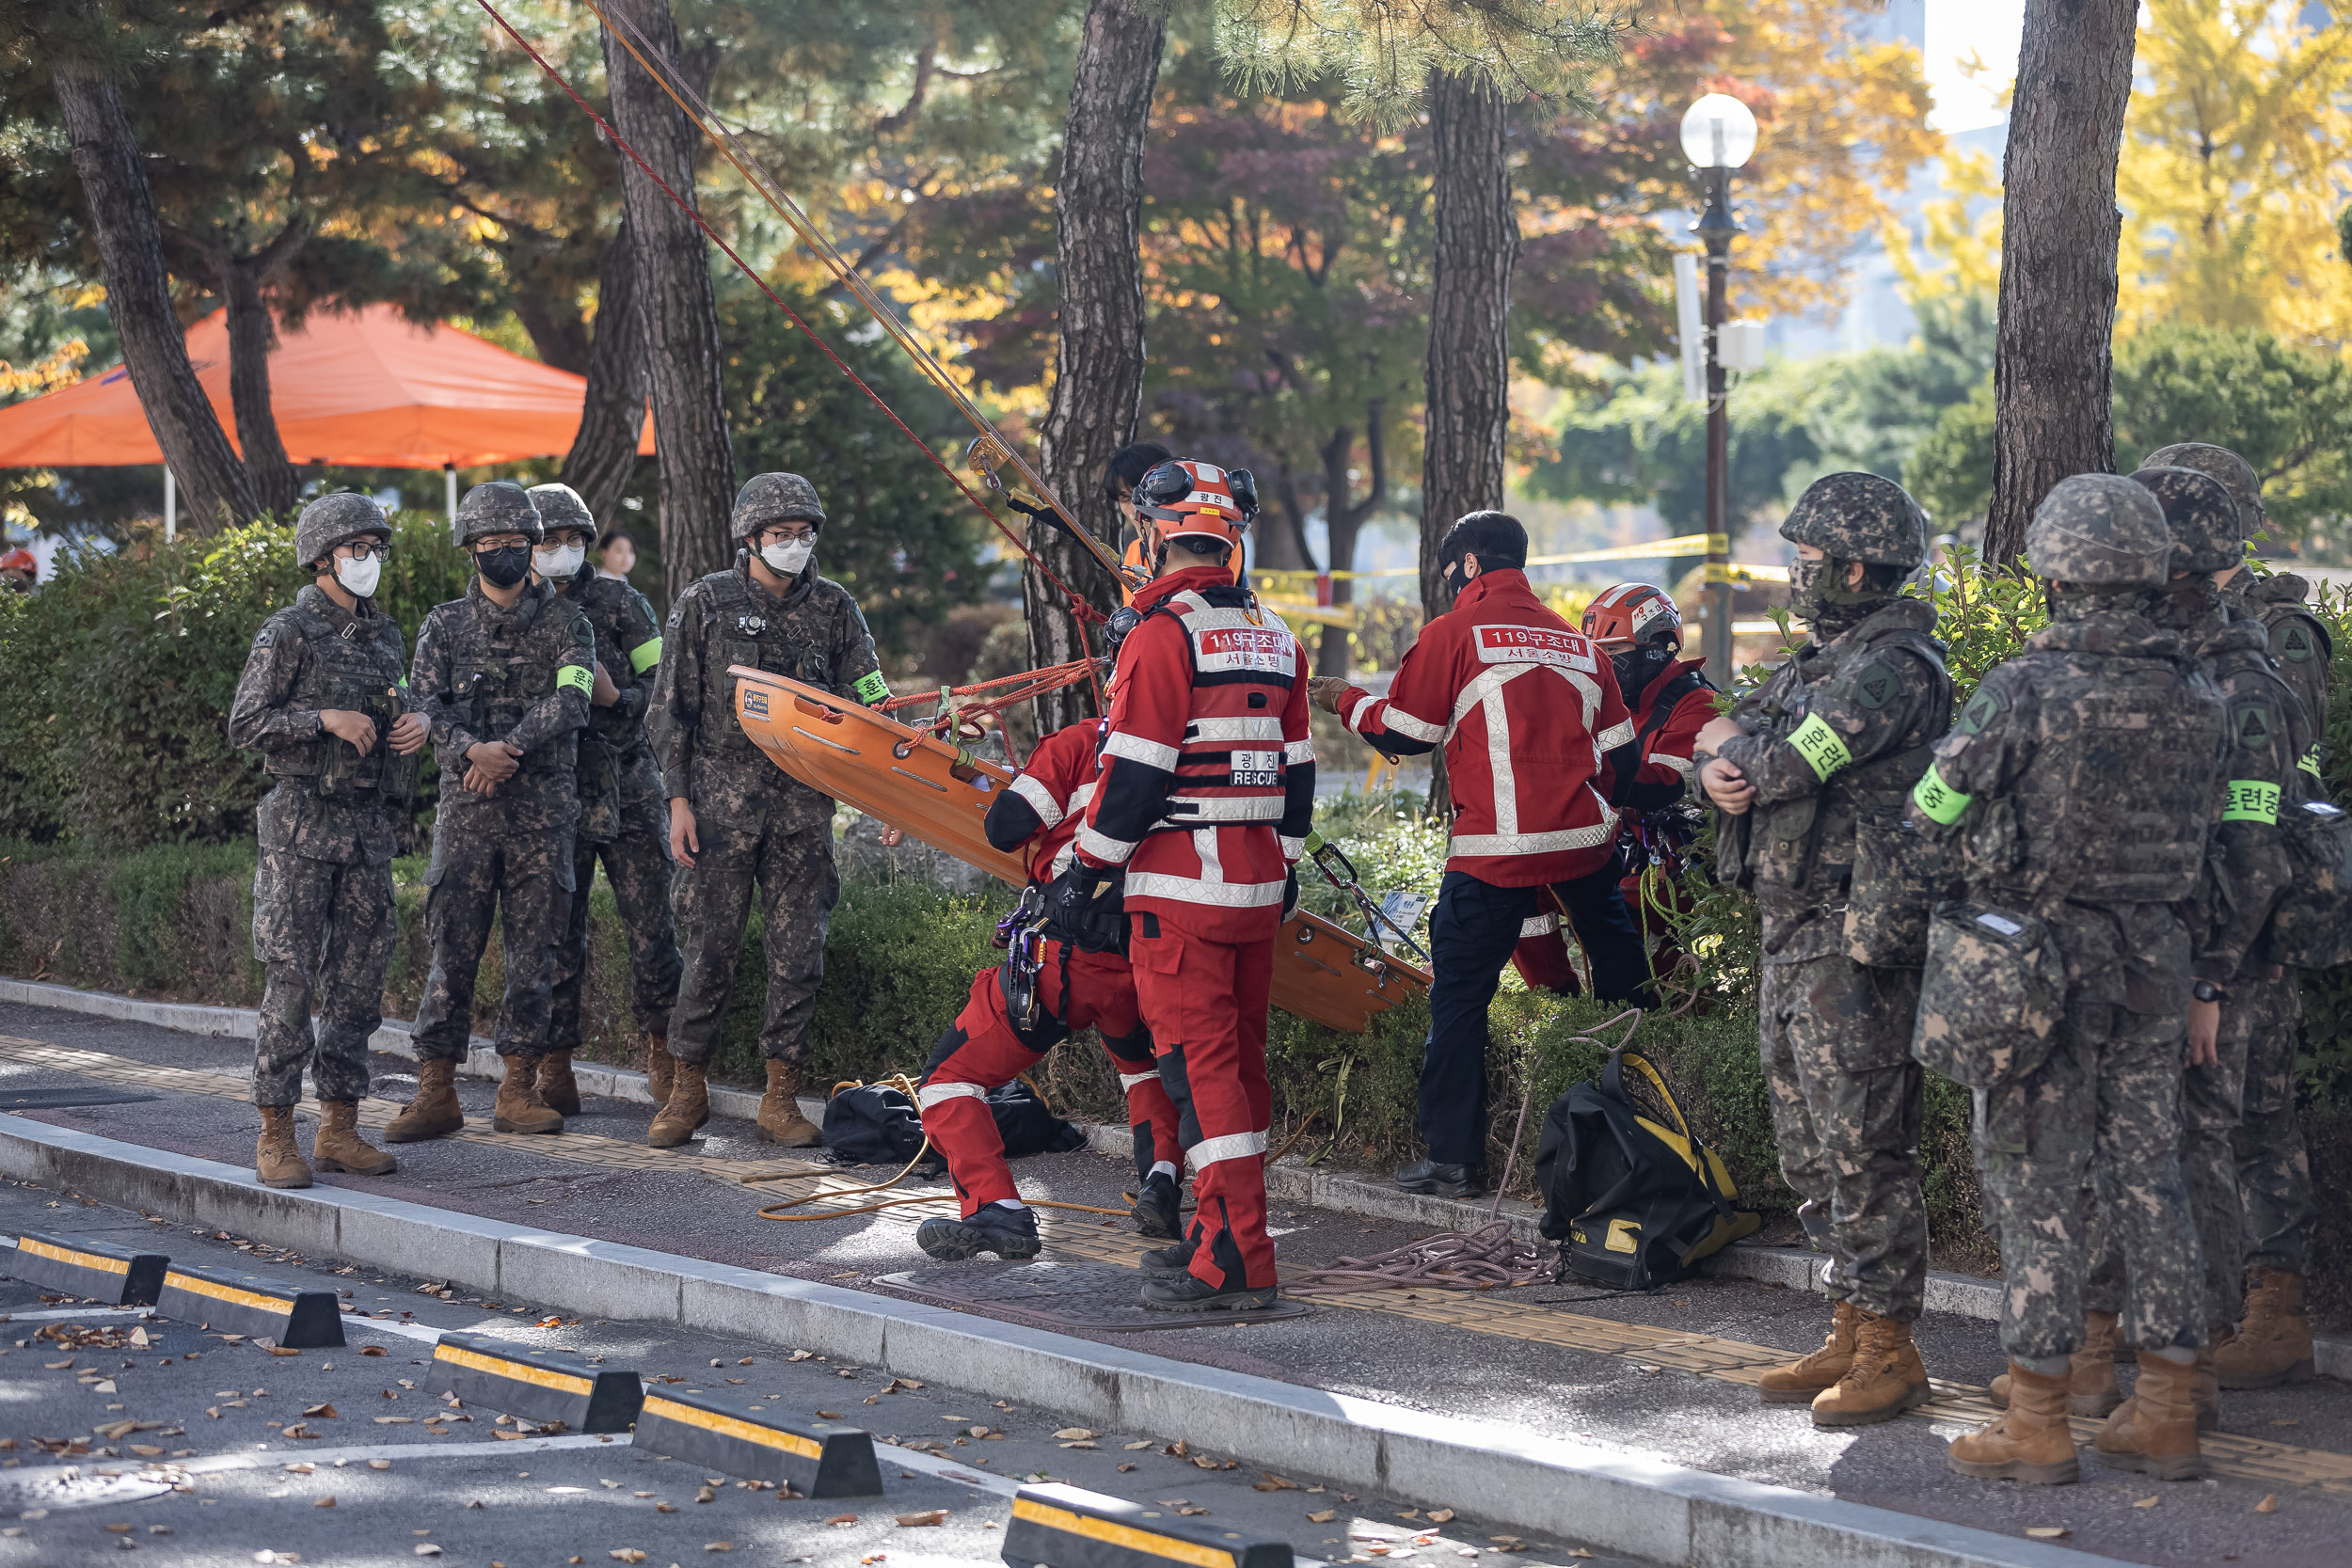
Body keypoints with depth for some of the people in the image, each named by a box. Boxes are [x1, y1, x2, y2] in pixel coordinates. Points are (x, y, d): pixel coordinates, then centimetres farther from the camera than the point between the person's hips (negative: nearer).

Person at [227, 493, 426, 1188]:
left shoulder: (385, 635, 14)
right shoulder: (288, 633, -6)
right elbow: (245, 724, -10)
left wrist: (416, 725, 2)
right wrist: (325, 719, -21)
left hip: (368, 824, 6)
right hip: (302, 824, -6)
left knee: (359, 978, 7)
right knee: (291, 979, -7)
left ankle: (340, 1129, 13)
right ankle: (276, 1136, -4)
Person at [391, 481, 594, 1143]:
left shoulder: (563, 622, 6)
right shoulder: (445, 625, 10)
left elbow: (570, 701, -9)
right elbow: (426, 704, -2)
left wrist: (509, 748, -20)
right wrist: (470, 750, -20)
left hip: (543, 810, 0)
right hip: (466, 808, 0)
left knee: (533, 951, 2)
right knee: (453, 949, -1)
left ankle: (519, 1089, 9)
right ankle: (436, 1092, 3)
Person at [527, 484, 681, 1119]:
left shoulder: (620, 602, 6)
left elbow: (666, 682, 6)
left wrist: (615, 697, -12)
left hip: (629, 790, 0)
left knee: (650, 927, -2)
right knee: (557, 932, 1)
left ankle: (662, 1050, 12)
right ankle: (554, 1066, 7)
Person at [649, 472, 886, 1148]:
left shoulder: (833, 608, 8)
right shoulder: (706, 603, 3)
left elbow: (869, 708, 9)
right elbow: (673, 709, 3)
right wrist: (679, 801, -4)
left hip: (803, 805, 2)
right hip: (721, 797, -2)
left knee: (798, 951, 0)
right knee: (708, 946, -2)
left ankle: (781, 1098, 8)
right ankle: (688, 1089, 11)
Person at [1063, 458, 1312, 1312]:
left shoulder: (1162, 637, -13)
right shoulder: (1278, 639, 12)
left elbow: (1132, 774, -15)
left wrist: (1086, 874, -7)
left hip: (1180, 888, -8)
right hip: (1259, 887, 8)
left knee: (1200, 1063, -7)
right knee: (1241, 1056, 15)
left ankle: (1235, 1262, -11)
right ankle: (1224, 1232, 23)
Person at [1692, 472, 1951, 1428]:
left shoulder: (1893, 668, -15)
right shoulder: (1822, 660, 17)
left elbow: (1785, 764, -21)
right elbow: (1720, 745, 15)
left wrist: (1740, 745, 0)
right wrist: (1718, 770, -9)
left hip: (1856, 944, -10)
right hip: (1792, 932, 10)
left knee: (1863, 1149, -7)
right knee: (1810, 1148, 14)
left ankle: (1889, 1351, -2)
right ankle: (1850, 1332, 21)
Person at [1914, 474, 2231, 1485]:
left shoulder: (2023, 691, -14)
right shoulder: (2198, 700, 4)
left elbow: (1930, 819, -7)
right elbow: (2210, 846, 10)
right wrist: (2204, 983, 17)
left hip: (2035, 967, -5)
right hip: (2150, 969, 5)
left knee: (2033, 1184, 1)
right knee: (2147, 1177, 10)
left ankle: (2036, 1422, 3)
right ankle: (2166, 1411, 13)